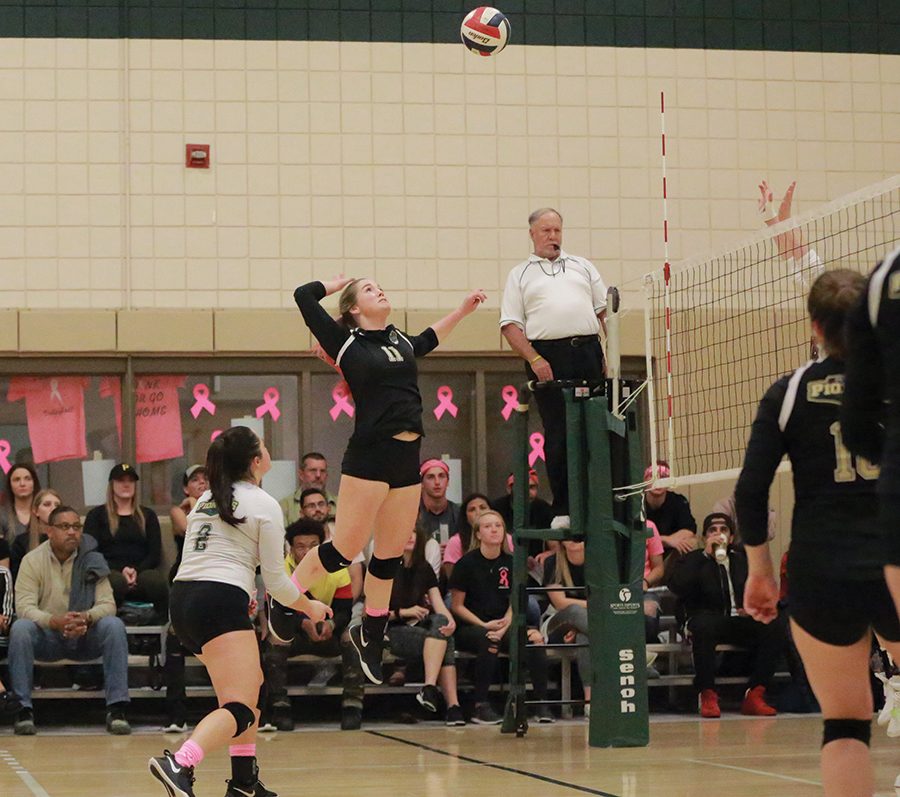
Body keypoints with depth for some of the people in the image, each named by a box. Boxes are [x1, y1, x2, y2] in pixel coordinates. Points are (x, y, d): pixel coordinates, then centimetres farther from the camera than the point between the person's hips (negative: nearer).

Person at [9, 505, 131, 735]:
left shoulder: (93, 560, -1)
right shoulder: (32, 561, -5)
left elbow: (108, 604, -9)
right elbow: (24, 606, -16)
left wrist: (87, 617, -34)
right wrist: (55, 621, -36)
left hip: (85, 637, 1)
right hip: (47, 637, -1)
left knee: (114, 625, -28)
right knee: (20, 628, -32)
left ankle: (116, 709, -28)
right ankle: (23, 710, -27)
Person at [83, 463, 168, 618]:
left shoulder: (147, 515, 26)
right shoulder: (97, 515, 20)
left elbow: (155, 554, 14)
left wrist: (136, 571, -8)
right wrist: (121, 571, -10)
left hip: (141, 572, 1)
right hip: (110, 572, -1)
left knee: (156, 580, -35)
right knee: (115, 581, -39)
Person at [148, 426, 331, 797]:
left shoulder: (206, 500, 21)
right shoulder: (265, 505, 0)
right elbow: (275, 579, 2)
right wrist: (310, 607, 19)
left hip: (182, 599, 8)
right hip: (220, 602, -8)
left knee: (253, 684, 24)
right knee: (241, 708, -15)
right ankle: (179, 764, -40)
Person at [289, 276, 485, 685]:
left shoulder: (400, 341, 16)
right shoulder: (347, 344, -1)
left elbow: (425, 341, 40)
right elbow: (304, 296, -4)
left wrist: (461, 310, 39)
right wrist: (339, 283, 12)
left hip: (407, 459, 6)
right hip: (369, 457, -6)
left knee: (390, 556, 11)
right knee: (344, 550, -7)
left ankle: (370, 635, 26)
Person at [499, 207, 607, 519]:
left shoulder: (582, 266, 20)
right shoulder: (520, 275, 12)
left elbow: (605, 310, 17)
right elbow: (510, 325, 4)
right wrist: (534, 359, -10)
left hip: (588, 351, 3)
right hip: (547, 357, -2)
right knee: (557, 435, -3)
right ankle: (563, 510, 1)